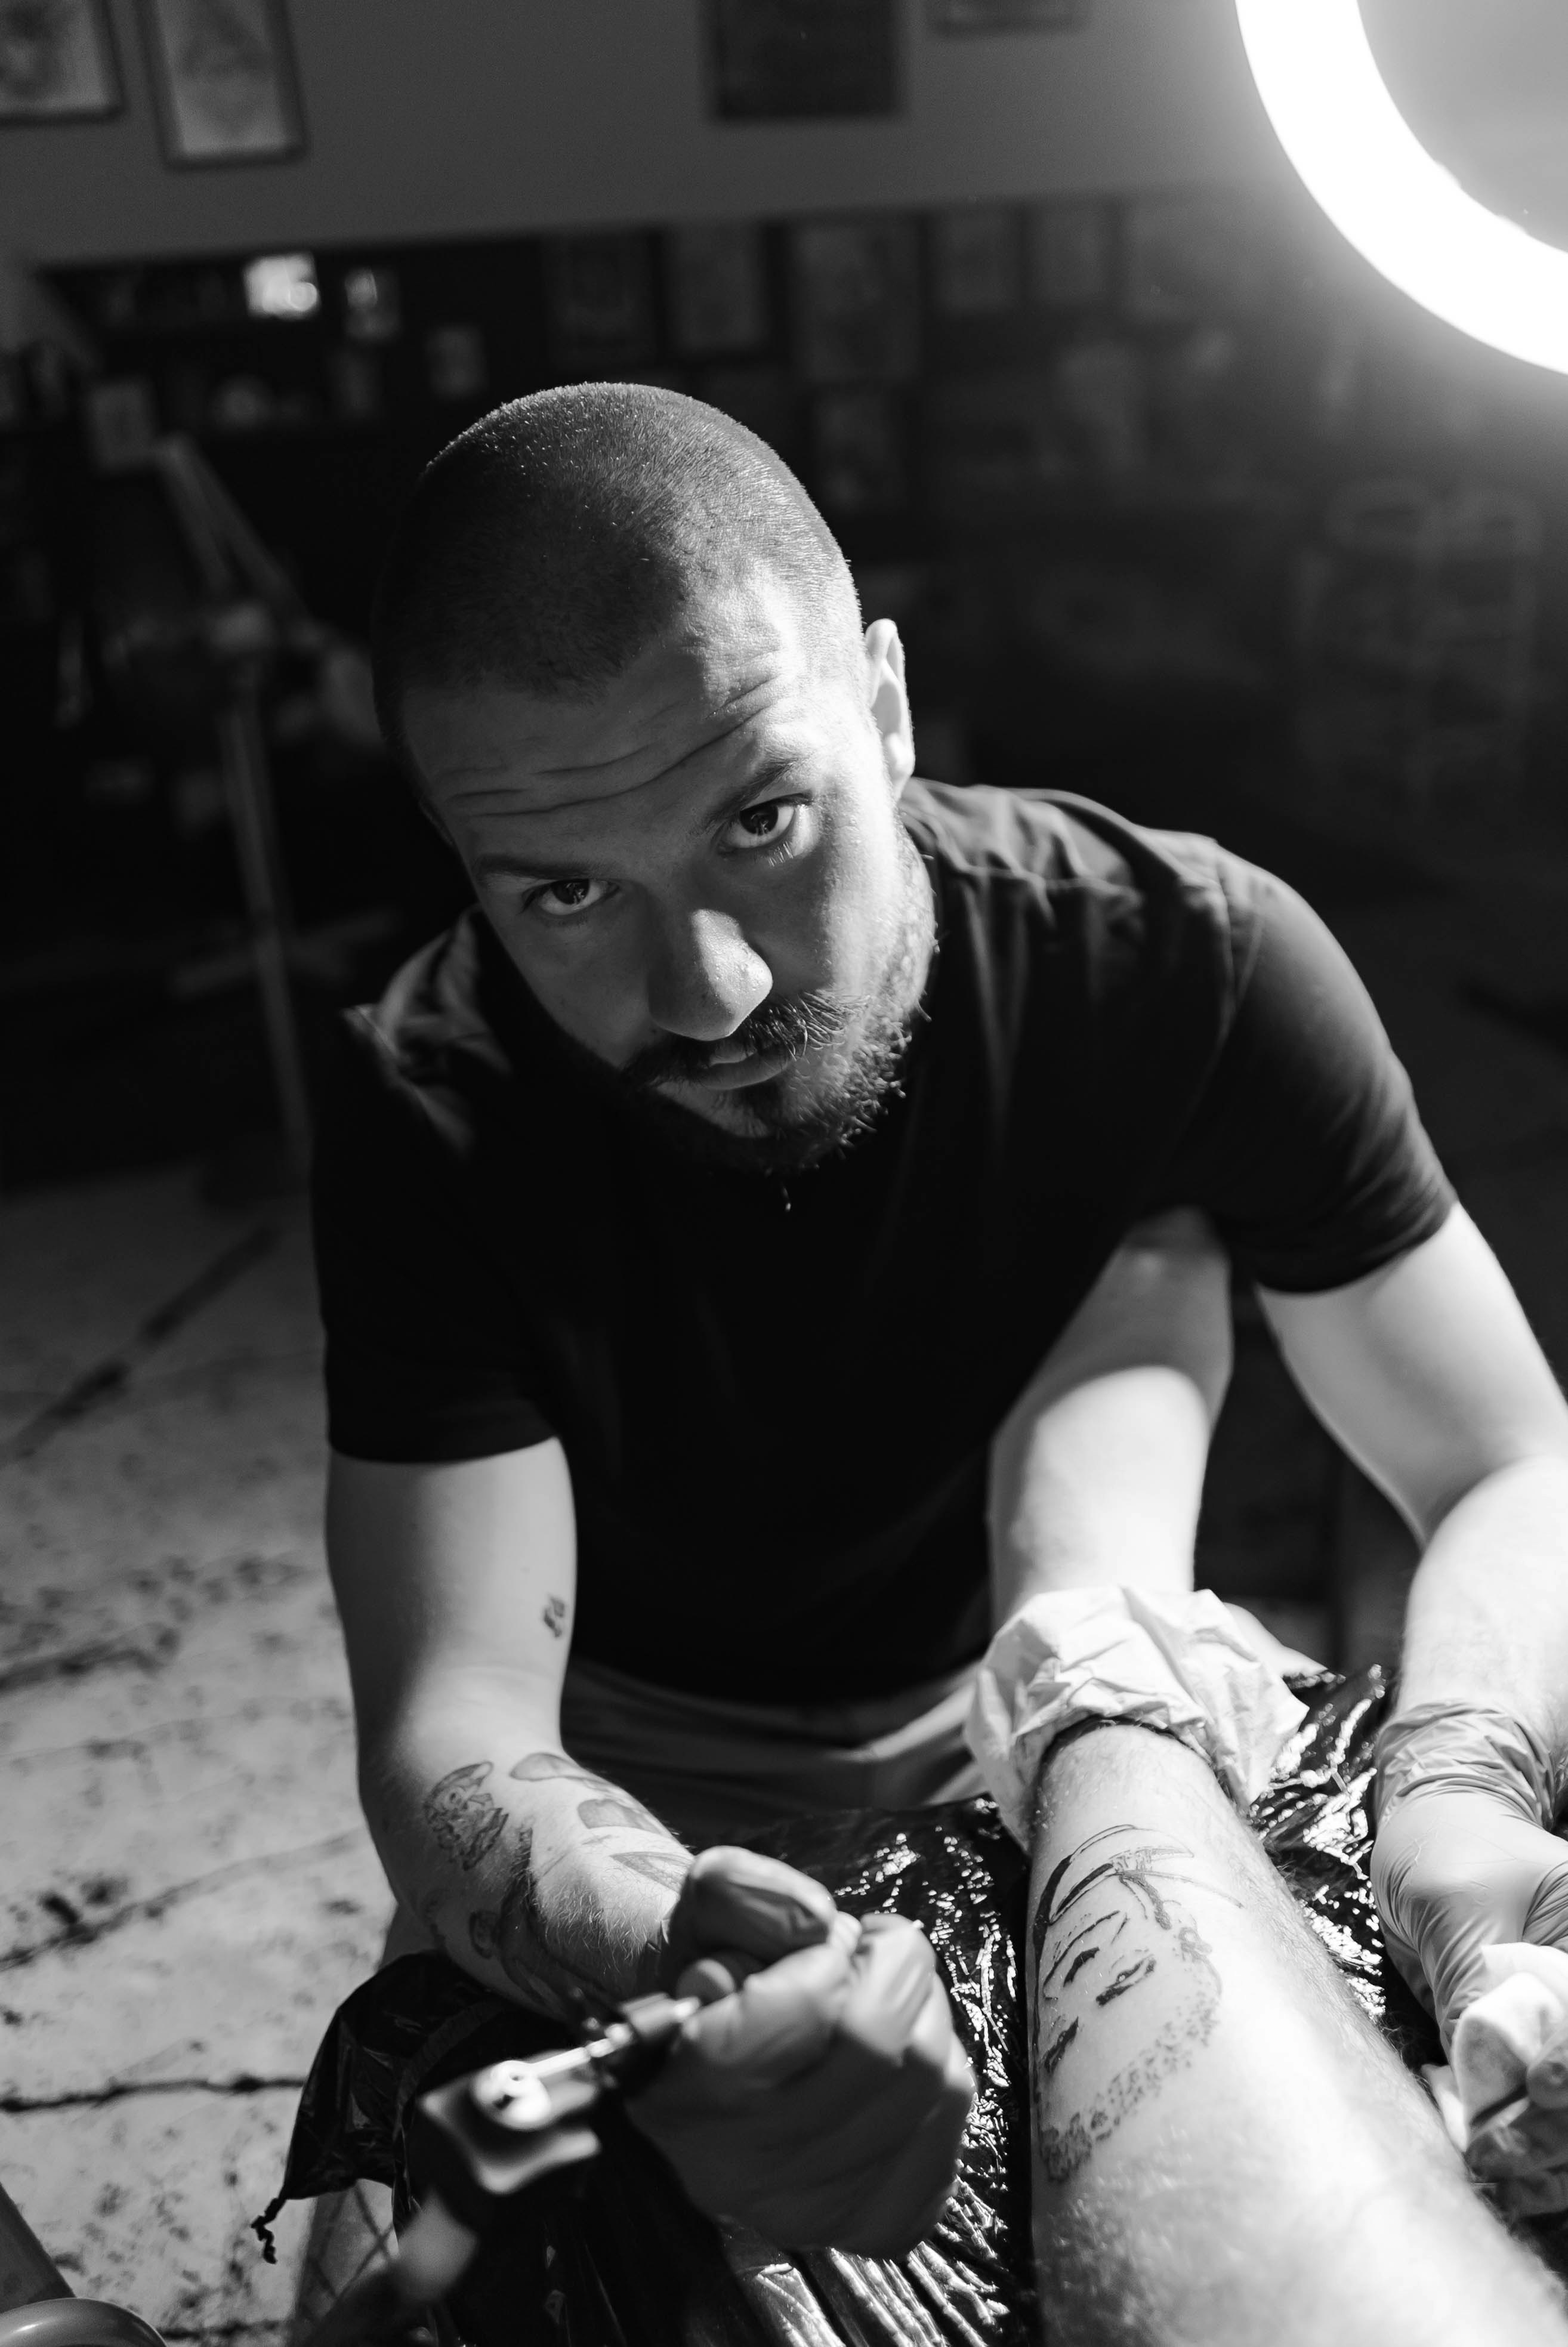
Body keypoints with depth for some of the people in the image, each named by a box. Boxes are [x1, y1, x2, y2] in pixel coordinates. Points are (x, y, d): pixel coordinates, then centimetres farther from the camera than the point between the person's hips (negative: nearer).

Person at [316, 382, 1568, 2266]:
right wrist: (656, 1952, -50)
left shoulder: (1189, 962, -24)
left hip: (1026, 1692, 3)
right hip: (637, 1782, -2)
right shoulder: (433, 1107, -25)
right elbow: (449, 1709, -29)